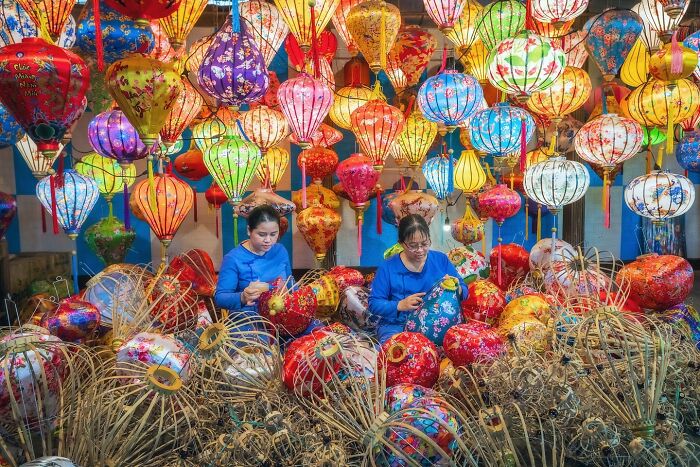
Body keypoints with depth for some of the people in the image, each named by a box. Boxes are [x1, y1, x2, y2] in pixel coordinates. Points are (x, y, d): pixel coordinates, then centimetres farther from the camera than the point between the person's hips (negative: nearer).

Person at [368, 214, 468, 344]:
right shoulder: (388, 267, 1)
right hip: (396, 325, -3)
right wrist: (399, 305, -17)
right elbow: (374, 303, 0)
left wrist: (456, 289, -14)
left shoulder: (441, 259, 8)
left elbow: (464, 291, 11)